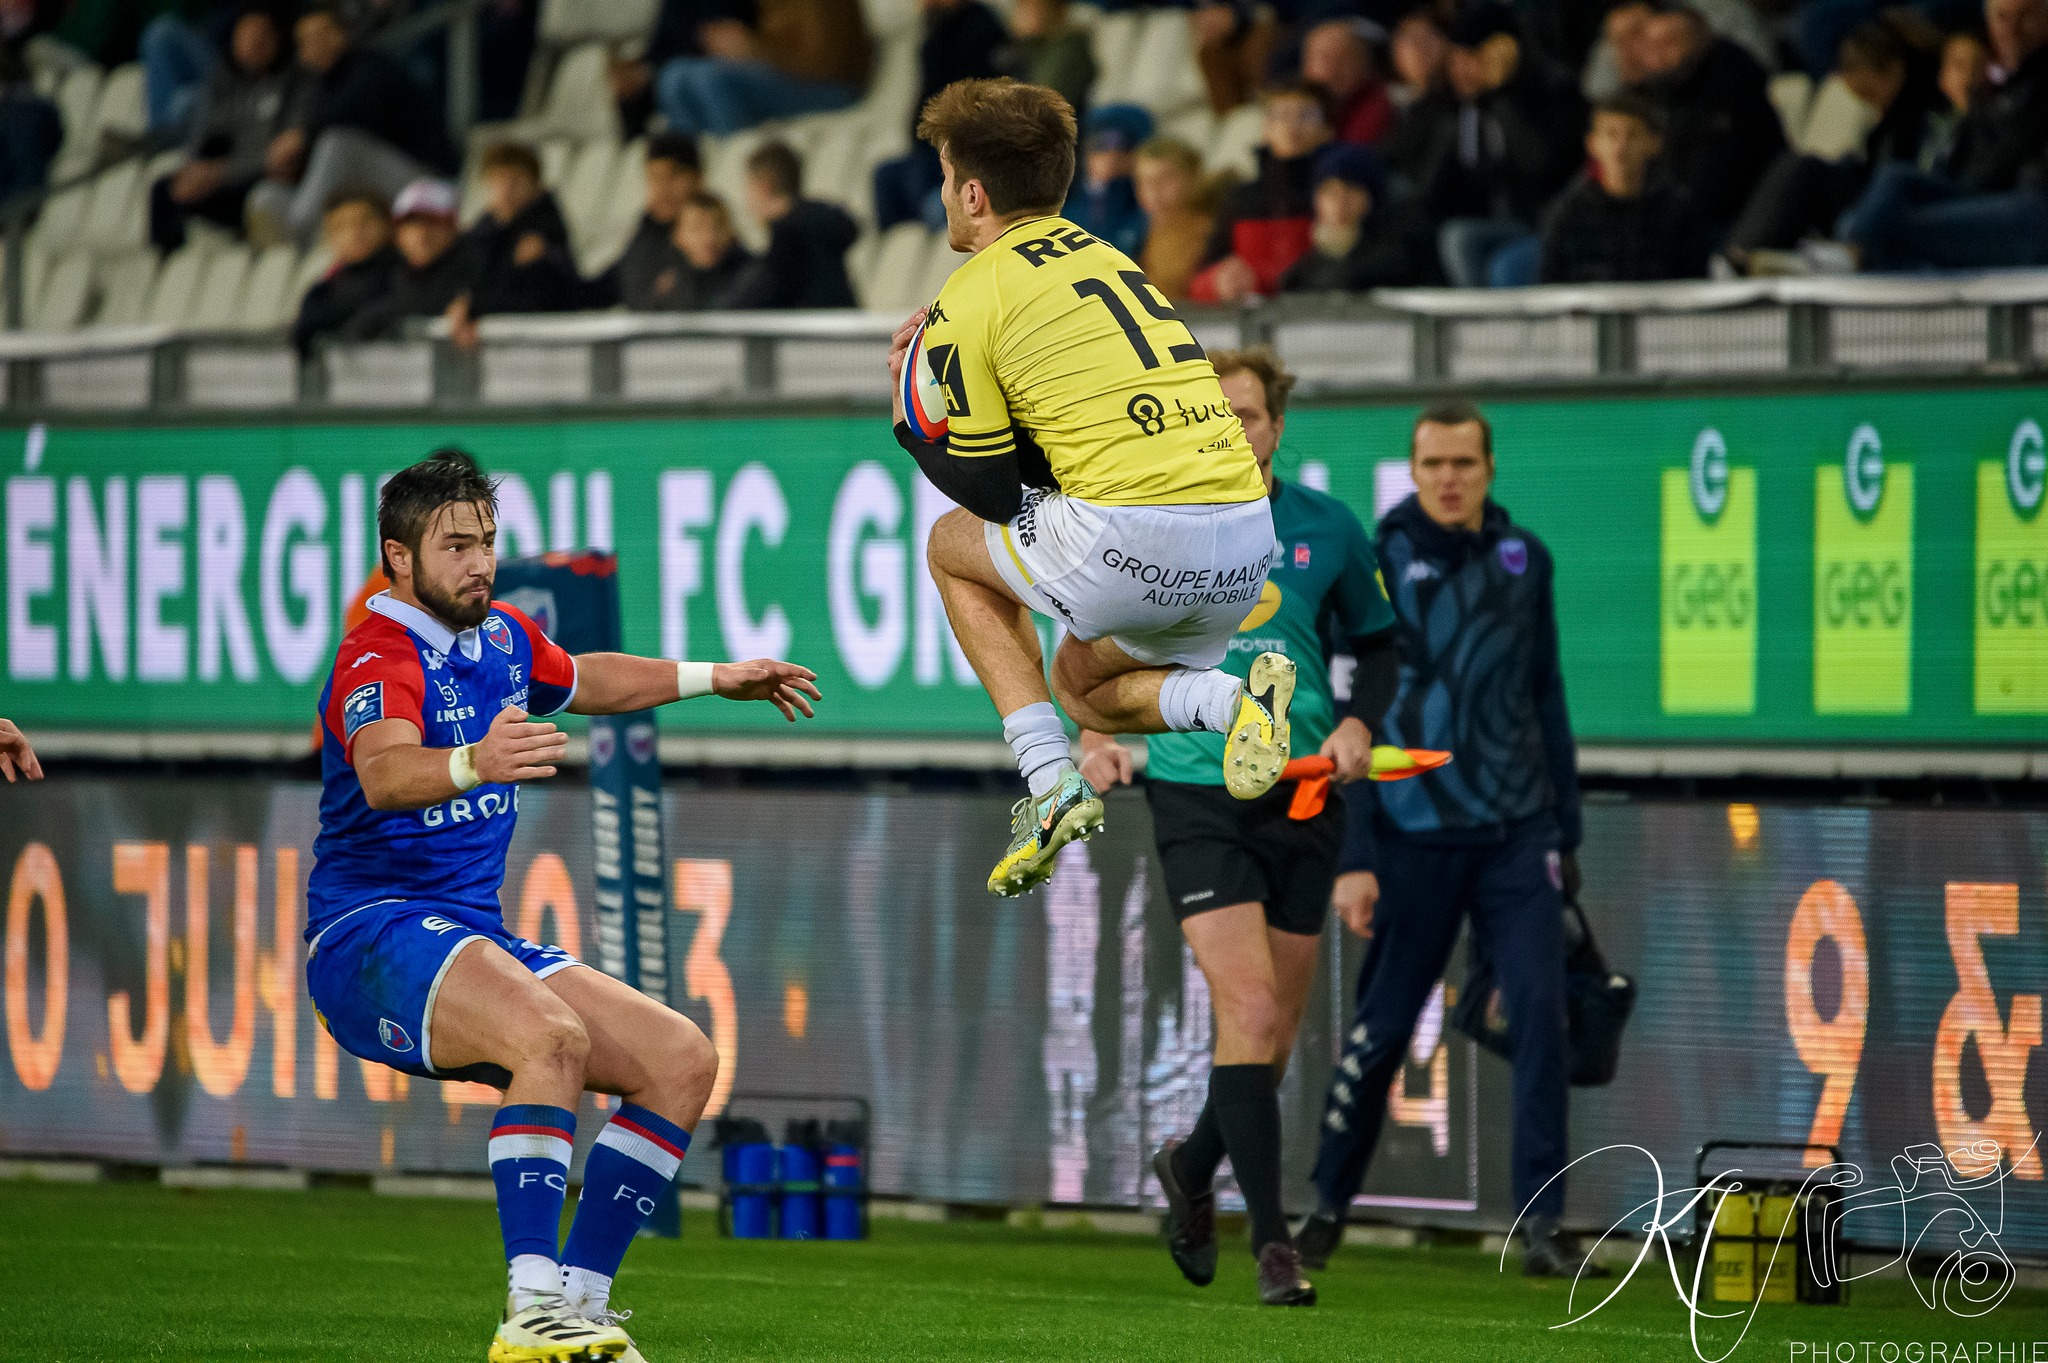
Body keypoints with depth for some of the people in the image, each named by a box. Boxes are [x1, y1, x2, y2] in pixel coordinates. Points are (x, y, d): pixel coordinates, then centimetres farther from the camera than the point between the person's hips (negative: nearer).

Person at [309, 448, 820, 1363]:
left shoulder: (501, 637, 13)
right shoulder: (380, 658, -15)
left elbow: (585, 682, 37)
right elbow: (383, 774, -38)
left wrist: (715, 679, 39)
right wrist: (474, 763, -57)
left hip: (474, 938, 9)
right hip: (371, 934, -9)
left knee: (682, 1060, 0)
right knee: (554, 1036, -35)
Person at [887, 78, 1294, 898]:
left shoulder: (968, 304, 0)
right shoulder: (1107, 259, 22)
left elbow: (991, 495, 3)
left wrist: (910, 425, 20)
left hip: (1136, 538, -7)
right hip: (1247, 538, 7)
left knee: (952, 547, 23)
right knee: (1084, 688, 32)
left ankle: (1052, 788, 8)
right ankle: (1232, 698, 1)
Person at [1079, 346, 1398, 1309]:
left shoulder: (1328, 531, 5)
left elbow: (1376, 644, 18)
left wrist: (1358, 724, -1)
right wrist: (1092, 733, -4)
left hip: (1303, 798, 3)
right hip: (1195, 793, -3)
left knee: (1273, 1033, 8)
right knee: (1249, 1010, -17)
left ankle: (1191, 1167, 38)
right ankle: (1271, 1242, -15)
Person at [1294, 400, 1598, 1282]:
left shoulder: (1524, 560, 8)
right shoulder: (1382, 562, -4)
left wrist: (1567, 833, 16)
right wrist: (1353, 858, -9)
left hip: (1517, 833, 3)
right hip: (1415, 836, -3)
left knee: (1540, 1011, -10)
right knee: (1381, 1028, 5)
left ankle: (1540, 1225, -9)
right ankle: (1329, 1204, 24)